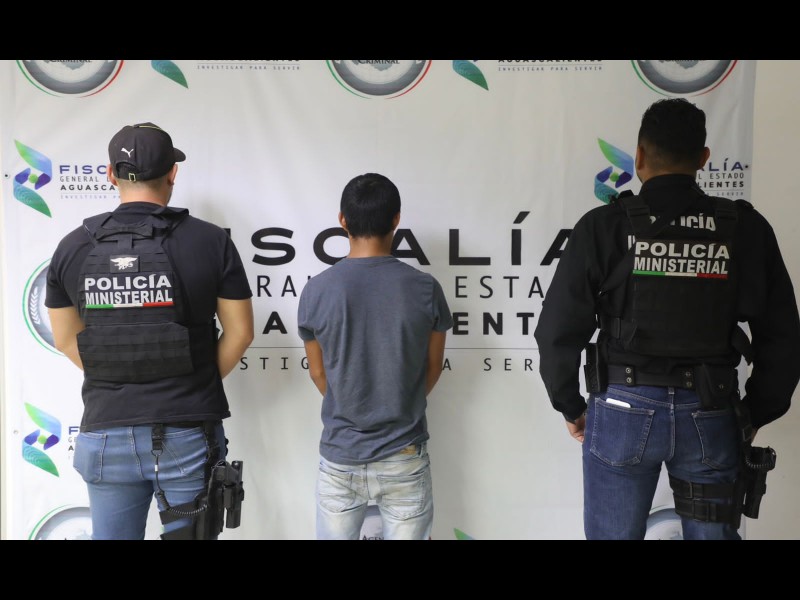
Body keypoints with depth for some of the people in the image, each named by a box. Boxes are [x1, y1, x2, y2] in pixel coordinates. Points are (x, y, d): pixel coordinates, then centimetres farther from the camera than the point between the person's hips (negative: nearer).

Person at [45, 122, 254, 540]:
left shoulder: (72, 247, -1)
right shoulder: (210, 240, -8)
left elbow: (66, 340, 9)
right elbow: (239, 332, -2)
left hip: (106, 433, 3)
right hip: (188, 432, -2)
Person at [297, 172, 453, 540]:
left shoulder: (316, 290, -10)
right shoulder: (425, 289, -11)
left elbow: (318, 373, 3)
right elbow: (433, 367, 3)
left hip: (340, 457, 1)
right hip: (404, 458, 0)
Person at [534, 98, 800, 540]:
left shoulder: (604, 226, -7)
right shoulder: (747, 229, 0)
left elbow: (559, 330, -8)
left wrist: (570, 407, 6)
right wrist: (754, 415, 16)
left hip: (624, 408, -2)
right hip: (711, 414, 2)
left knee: (613, 534, 13)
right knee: (712, 532, 16)